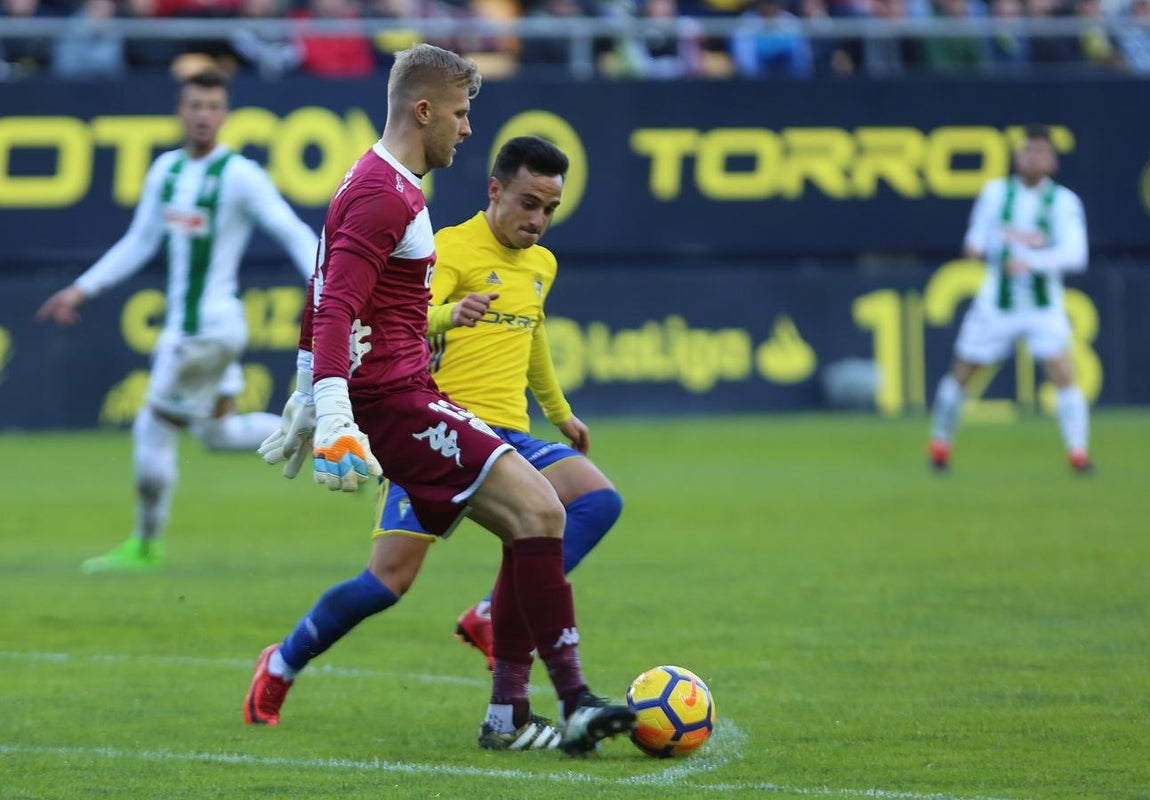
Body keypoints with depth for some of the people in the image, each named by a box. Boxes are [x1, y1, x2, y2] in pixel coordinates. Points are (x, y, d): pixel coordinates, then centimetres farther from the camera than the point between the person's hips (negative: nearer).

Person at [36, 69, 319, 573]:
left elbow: (295, 234, -15)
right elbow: (139, 243, 18)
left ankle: (145, 546, 10)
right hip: (182, 324, 8)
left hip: (212, 327, -8)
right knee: (217, 433, 13)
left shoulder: (240, 175, -14)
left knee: (154, 429, -3)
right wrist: (82, 289, 16)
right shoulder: (166, 169, 8)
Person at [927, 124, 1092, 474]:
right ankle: (940, 442, 26)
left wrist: (1031, 261, -30)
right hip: (996, 303, 2)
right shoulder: (995, 192, 2)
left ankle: (1078, 452, -10)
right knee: (961, 374, 7)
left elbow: (1075, 254, -19)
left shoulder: (1064, 202, -6)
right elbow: (977, 237, 14)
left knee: (1064, 375, -16)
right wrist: (975, 246, -9)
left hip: (1044, 308, -2)